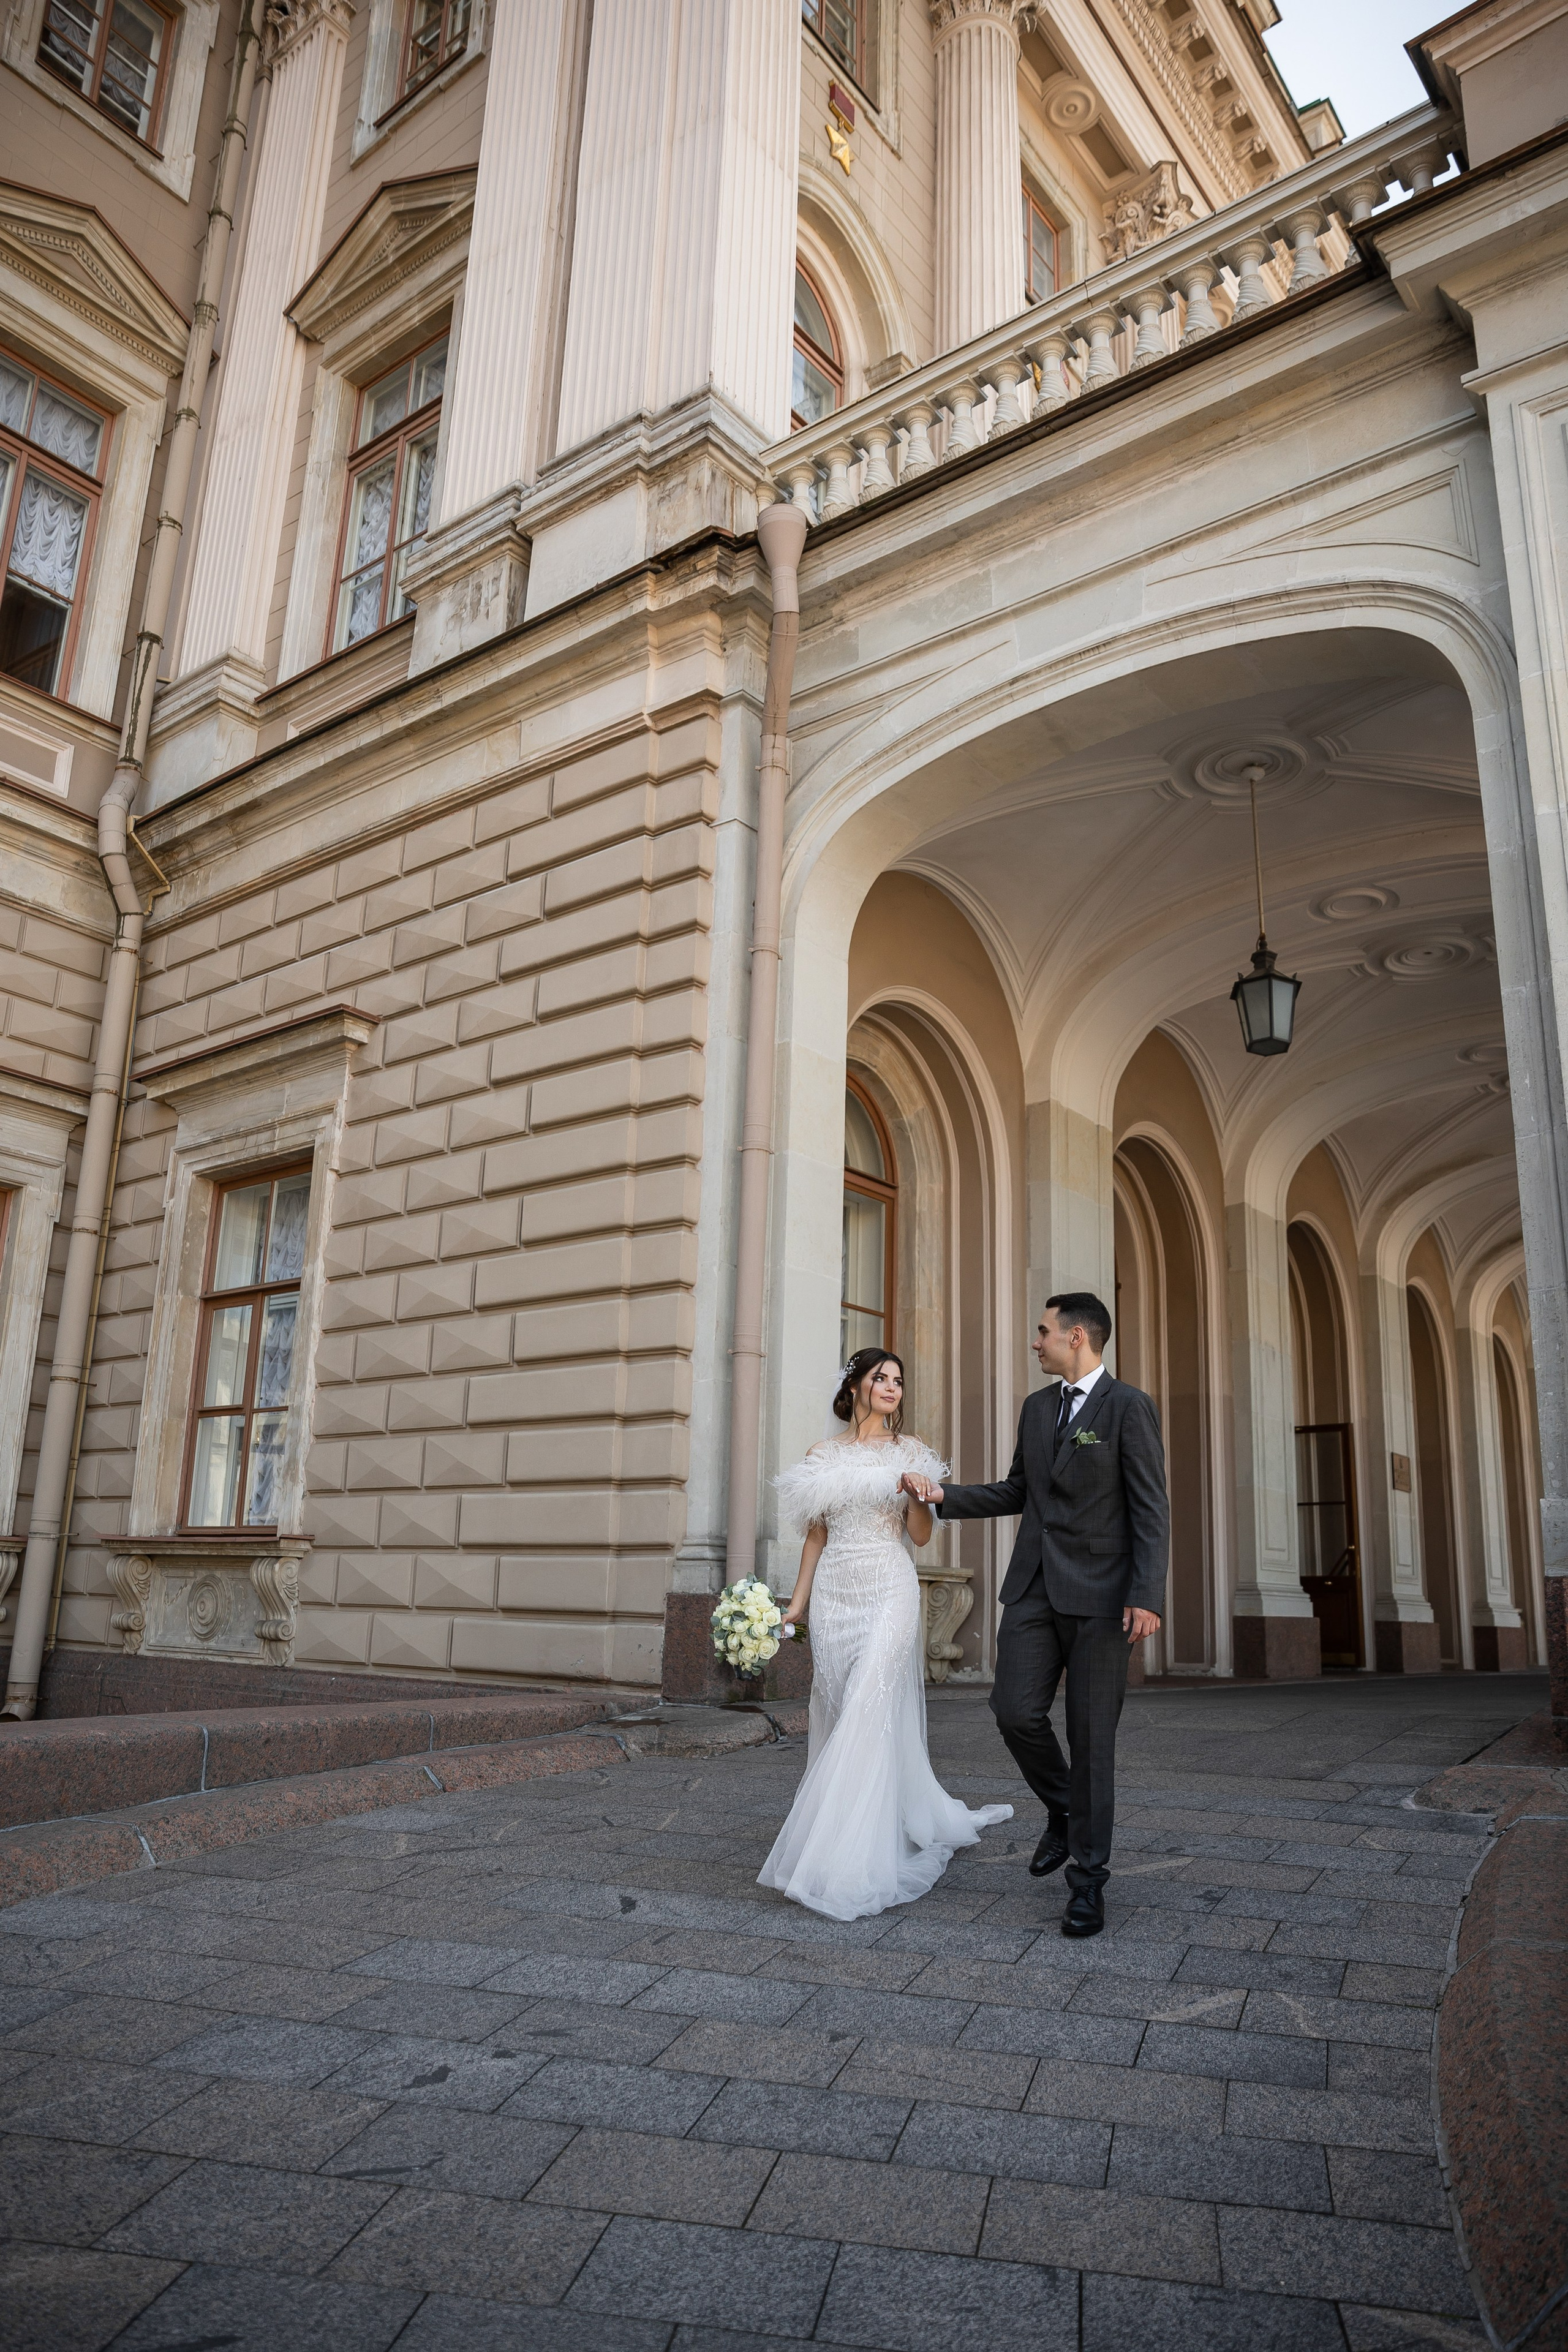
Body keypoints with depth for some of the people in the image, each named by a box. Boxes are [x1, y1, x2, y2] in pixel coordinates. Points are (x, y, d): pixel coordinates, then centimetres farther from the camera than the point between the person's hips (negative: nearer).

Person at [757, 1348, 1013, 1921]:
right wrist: (795, 1605, 7)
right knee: (838, 1715, 5)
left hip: (889, 1589, -3)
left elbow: (922, 1535, 3)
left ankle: (845, 1867, -8)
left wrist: (916, 1493, -17)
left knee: (871, 1712, -12)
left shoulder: (908, 1451, 5)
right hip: (835, 1591, 3)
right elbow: (815, 1535, 12)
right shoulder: (824, 1454, 9)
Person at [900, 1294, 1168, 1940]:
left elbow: (1151, 1509, -10)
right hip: (1034, 1588, 5)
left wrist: (1147, 1596, -18)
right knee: (1015, 1712, -4)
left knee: (1091, 1736, 1)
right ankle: (1063, 1811, 25)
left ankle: (1088, 1880, 15)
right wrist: (942, 1494, 10)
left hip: (1099, 1594, -5)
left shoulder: (1129, 1406, -7)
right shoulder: (1036, 1407, 13)